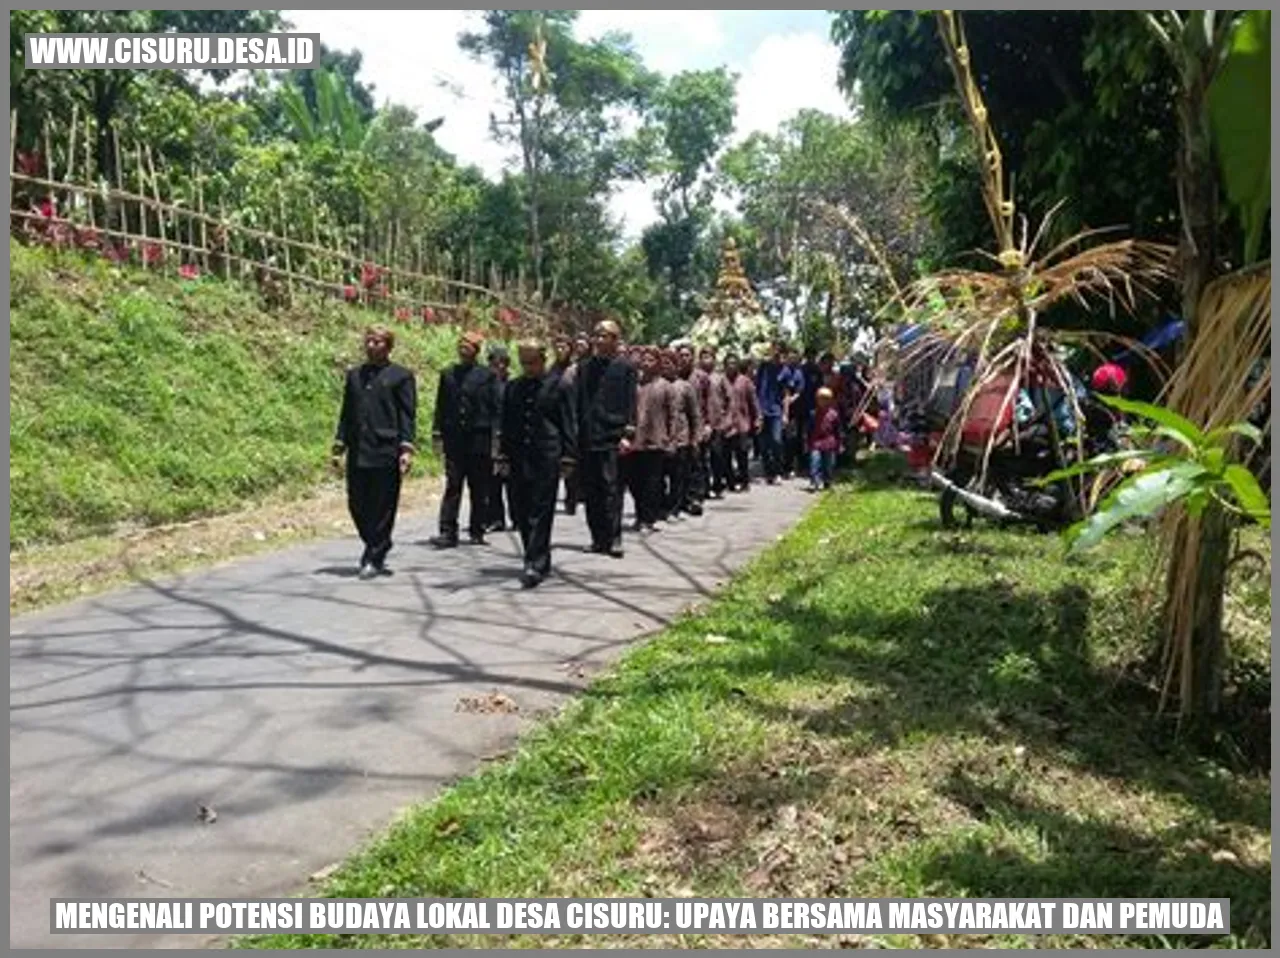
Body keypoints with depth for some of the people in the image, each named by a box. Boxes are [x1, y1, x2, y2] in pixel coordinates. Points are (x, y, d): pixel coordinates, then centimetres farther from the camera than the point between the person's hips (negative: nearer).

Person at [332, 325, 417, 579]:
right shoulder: (354, 375, 15)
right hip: (357, 452, 5)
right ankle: (374, 546, 29)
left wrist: (406, 448, -11)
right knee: (357, 505, 8)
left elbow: (408, 415, -2)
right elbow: (346, 413, 17)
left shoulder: (401, 376, 2)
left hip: (386, 453, -5)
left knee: (382, 508, 0)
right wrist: (339, 446, 11)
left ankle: (375, 558, 11)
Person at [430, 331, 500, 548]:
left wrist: (495, 437, -7)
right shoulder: (448, 375, 10)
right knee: (452, 486, -1)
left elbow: (495, 408, -1)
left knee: (479, 488, 6)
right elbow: (441, 406, 11)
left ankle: (477, 531, 17)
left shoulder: (487, 376, 1)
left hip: (479, 438, -2)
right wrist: (437, 432, 3)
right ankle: (448, 532, -1)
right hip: (454, 439, 2)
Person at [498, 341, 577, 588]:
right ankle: (537, 558, 20)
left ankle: (536, 564, -8)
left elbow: (568, 425, 2)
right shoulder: (513, 389, 14)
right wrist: (504, 456, 9)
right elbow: (506, 426, 16)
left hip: (547, 457, -5)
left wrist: (567, 457, -4)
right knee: (519, 512, 6)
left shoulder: (557, 386, 2)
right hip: (519, 458, 5)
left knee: (540, 512, -7)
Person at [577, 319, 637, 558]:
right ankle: (598, 537, 15)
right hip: (586, 437, 4)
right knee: (590, 490, 7)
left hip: (611, 436, -4)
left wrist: (628, 434, -10)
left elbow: (630, 404, -1)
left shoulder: (624, 368, 2)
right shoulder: (585, 367, 13)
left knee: (611, 488, -7)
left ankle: (614, 538, -2)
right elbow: (577, 401, 14)